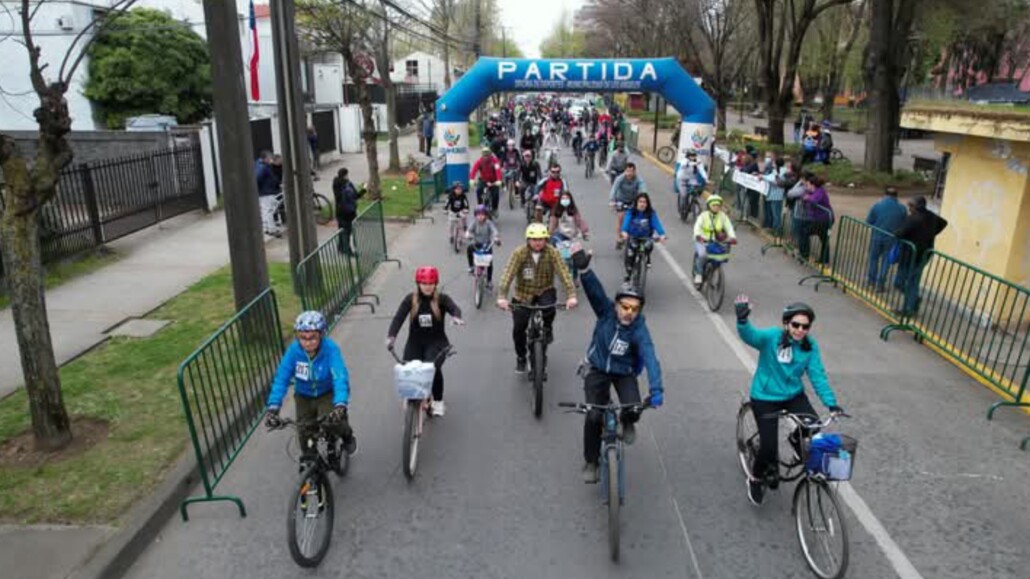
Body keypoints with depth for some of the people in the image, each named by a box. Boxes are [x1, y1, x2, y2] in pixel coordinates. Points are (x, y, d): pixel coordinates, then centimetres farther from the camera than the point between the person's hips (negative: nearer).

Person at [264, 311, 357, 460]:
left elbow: (340, 377, -40)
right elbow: (281, 378, -26)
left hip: (327, 394, -3)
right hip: (304, 396, 3)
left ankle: (347, 436, 9)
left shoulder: (330, 349, -30)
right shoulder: (294, 350, -24)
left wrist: (340, 406, -56)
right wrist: (272, 407, -38)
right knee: (305, 434, 1)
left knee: (331, 422, -26)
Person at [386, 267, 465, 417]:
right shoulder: (410, 299, -3)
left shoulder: (441, 299, -6)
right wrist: (391, 336, -31)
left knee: (434, 368, -28)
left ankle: (438, 401, -3)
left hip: (436, 342, -2)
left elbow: (454, 308, -25)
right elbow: (398, 318, -14)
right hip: (415, 342, 2)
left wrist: (456, 317, -51)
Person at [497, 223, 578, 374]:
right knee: (518, 328, -4)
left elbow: (564, 273, -24)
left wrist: (571, 295, -38)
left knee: (549, 307, -33)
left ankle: (547, 328, 3)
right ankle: (521, 358, 24)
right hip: (523, 294, 1)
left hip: (545, 291, 0)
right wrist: (502, 297, -40)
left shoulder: (552, 253, -15)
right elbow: (508, 275, -26)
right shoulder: (519, 253, -17)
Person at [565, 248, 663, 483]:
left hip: (624, 372, 0)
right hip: (597, 369, 1)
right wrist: (583, 269, -56)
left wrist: (656, 389, -49)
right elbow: (595, 290, -37)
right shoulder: (606, 311, -21)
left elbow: (650, 358, -36)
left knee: (633, 409, -22)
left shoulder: (639, 329, -25)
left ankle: (627, 423, 17)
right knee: (594, 416, -9)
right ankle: (591, 462, 13)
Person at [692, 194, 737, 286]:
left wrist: (733, 237, -28)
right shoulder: (703, 215, -8)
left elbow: (729, 227, -8)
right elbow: (697, 226, -23)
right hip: (702, 241, -3)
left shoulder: (723, 216, 2)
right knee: (702, 255, -30)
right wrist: (698, 236, -44)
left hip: (716, 242, 4)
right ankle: (698, 274, -9)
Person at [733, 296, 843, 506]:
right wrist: (742, 320, -61)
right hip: (765, 398, -4)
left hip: (793, 395, 4)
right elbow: (749, 335, -39)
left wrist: (831, 402, -22)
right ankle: (756, 480, 21)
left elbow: (818, 375, -10)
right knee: (769, 447, -10)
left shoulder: (810, 346, -8)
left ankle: (796, 438, 16)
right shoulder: (771, 337, -20)